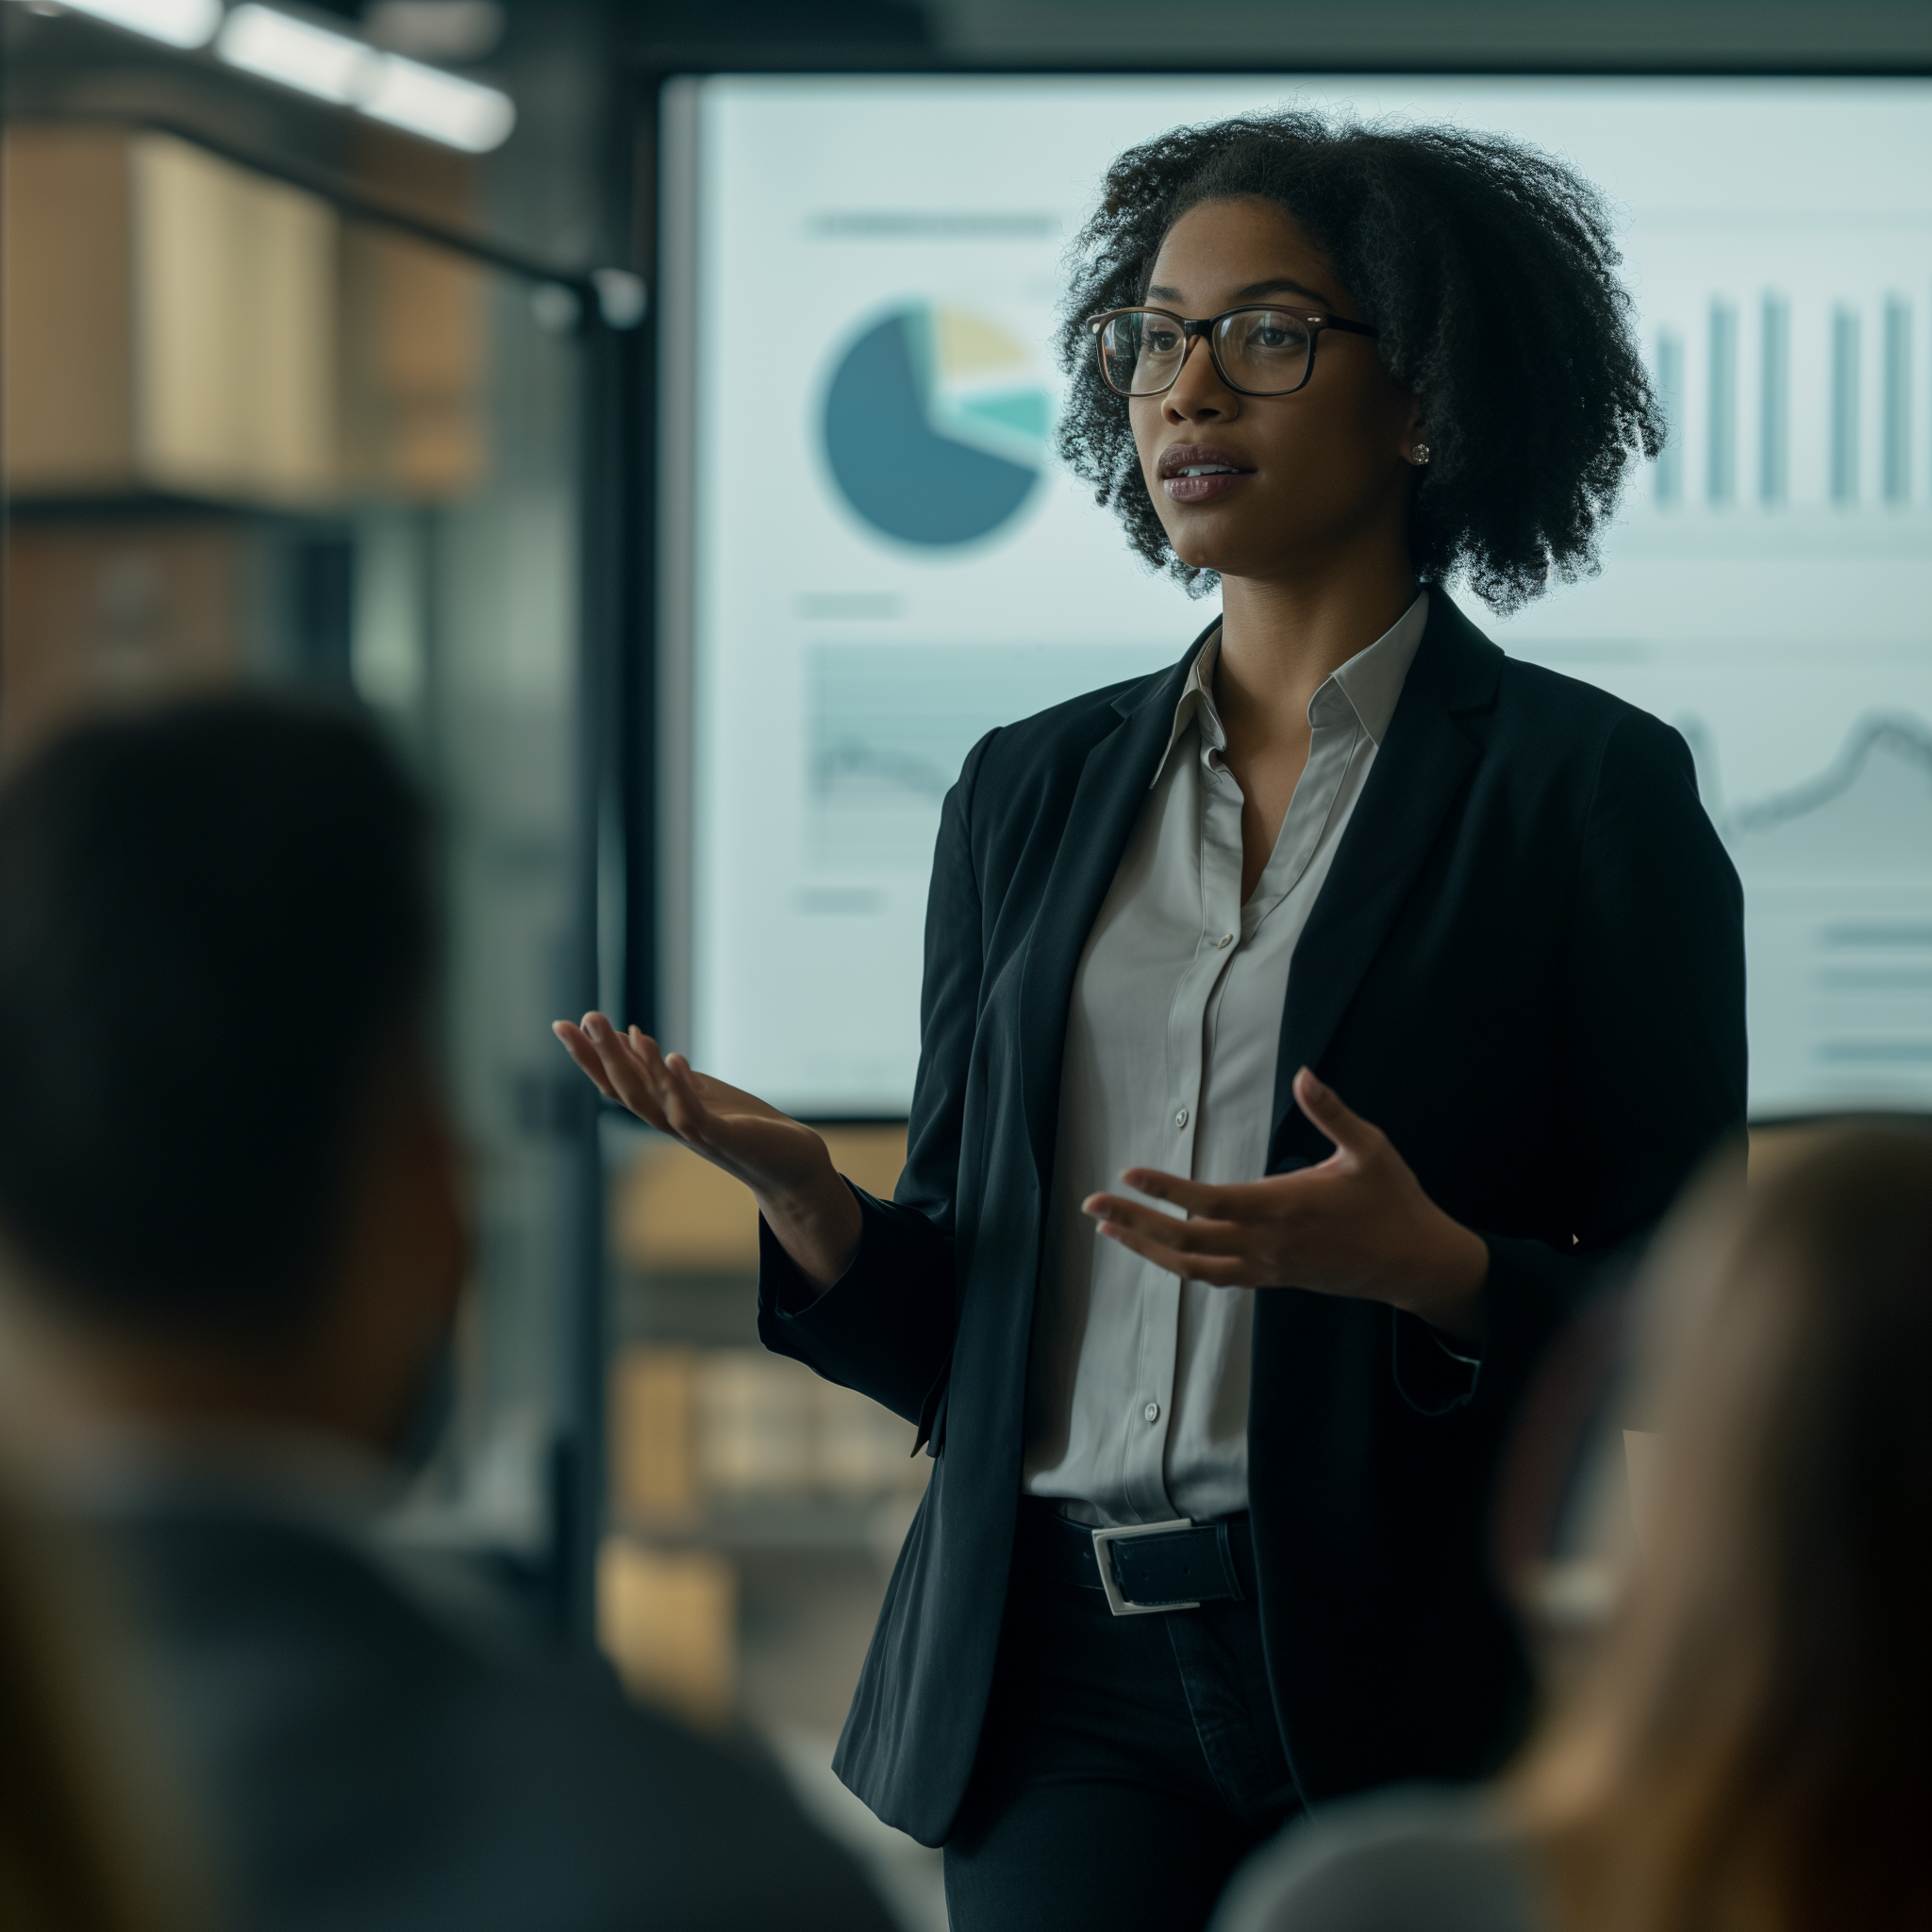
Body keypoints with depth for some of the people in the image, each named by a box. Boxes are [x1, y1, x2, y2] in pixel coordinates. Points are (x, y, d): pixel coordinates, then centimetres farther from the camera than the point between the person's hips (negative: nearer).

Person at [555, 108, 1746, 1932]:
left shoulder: (1585, 787, -1)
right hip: (1069, 1672, 3)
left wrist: (1436, 1274, -21)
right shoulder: (1030, 791, 12)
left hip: (1418, 1693, -3)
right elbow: (945, 1331, 12)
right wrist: (803, 1197, -7)